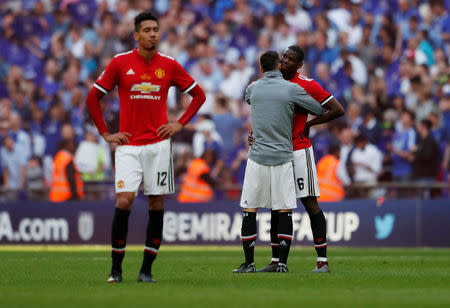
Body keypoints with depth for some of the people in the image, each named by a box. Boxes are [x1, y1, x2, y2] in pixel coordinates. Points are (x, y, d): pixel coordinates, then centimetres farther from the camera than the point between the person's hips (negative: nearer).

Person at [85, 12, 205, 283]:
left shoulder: (169, 65, 4)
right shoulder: (120, 63, 0)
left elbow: (199, 95, 15)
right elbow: (93, 98, 8)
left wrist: (180, 124, 5)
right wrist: (106, 133, 3)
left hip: (158, 143, 1)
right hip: (129, 145, -1)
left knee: (156, 204, -1)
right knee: (124, 201, -13)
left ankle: (147, 269, 6)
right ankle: (116, 268, -2)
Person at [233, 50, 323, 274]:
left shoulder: (253, 88, 5)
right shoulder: (292, 89, -3)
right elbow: (320, 110, 3)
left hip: (257, 156, 1)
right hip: (282, 158, -1)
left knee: (249, 210, 6)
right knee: (285, 211, 4)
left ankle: (249, 263, 6)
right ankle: (282, 263, -1)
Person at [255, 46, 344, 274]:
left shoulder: (307, 85, -8)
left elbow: (338, 110, -8)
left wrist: (309, 124, -4)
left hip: (299, 151, -6)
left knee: (310, 202, -7)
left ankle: (322, 261, -7)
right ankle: (275, 261, 13)